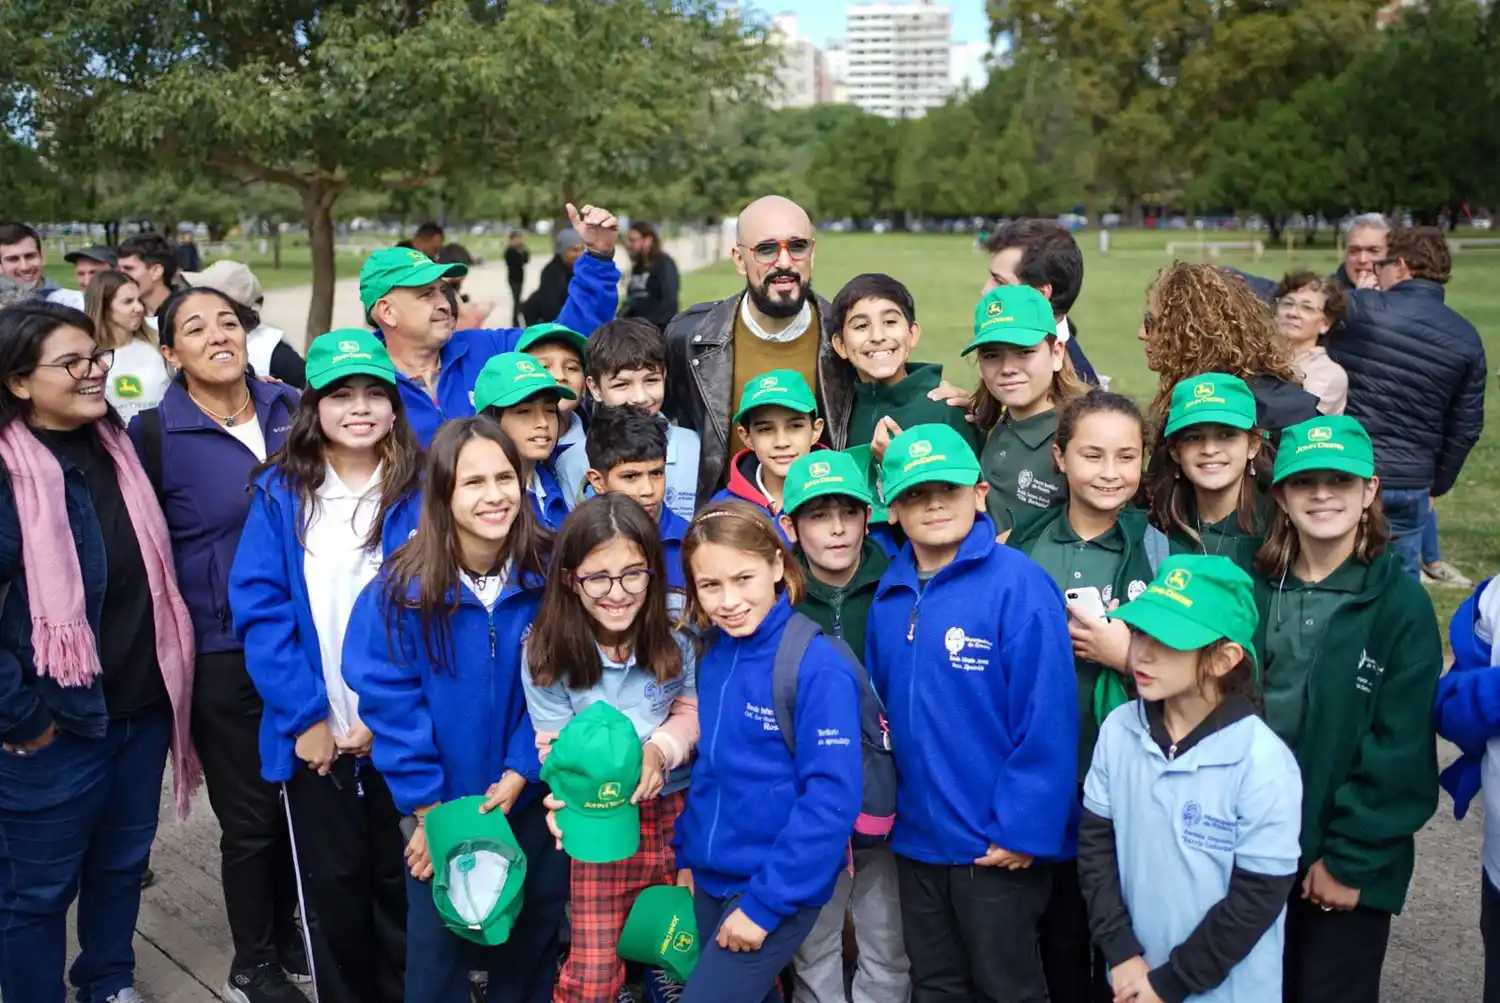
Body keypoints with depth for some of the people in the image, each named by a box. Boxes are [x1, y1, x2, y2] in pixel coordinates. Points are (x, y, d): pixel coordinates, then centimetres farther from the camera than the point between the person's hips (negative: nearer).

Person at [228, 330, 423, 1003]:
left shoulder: (420, 491, -3)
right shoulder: (281, 493, 0)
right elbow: (259, 607, -5)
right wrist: (306, 717, -11)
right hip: (314, 735, 1)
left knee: (401, 877, 9)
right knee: (332, 882, 12)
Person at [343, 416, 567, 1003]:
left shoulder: (548, 575, -12)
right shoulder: (403, 587, -17)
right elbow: (390, 699, -13)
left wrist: (518, 773, -14)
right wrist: (425, 807, -13)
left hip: (529, 800, 2)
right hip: (442, 805, -1)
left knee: (532, 939, 18)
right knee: (437, 949, 13)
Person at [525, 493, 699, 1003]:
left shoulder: (677, 640, -9)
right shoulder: (547, 657, -13)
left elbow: (692, 713, -1)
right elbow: (557, 749, -9)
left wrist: (659, 751, -23)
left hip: (679, 812, 2)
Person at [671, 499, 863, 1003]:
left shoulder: (817, 667, -19)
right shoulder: (712, 654, 2)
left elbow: (833, 798, -21)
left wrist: (766, 900, -19)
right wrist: (686, 853, 11)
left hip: (778, 890, -6)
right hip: (710, 879, 7)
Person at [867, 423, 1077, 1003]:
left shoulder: (1018, 585, -15)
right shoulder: (890, 596, 3)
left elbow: (1046, 721, -18)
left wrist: (1023, 829, -19)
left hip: (996, 845, -5)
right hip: (917, 837, 6)